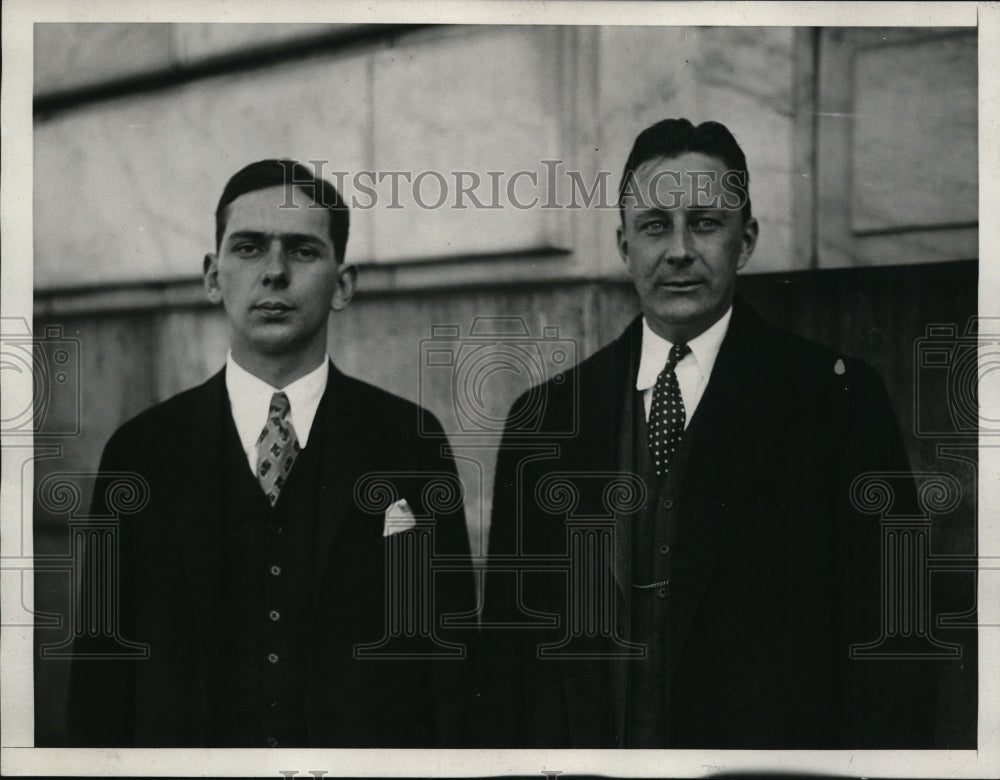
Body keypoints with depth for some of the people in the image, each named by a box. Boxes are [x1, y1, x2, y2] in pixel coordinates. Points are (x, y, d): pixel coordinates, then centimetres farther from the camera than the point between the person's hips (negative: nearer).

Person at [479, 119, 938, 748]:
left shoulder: (840, 398, -6)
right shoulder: (542, 421, 3)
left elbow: (884, 642, -8)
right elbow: (509, 644, 4)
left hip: (771, 747, -2)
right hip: (589, 753, 3)